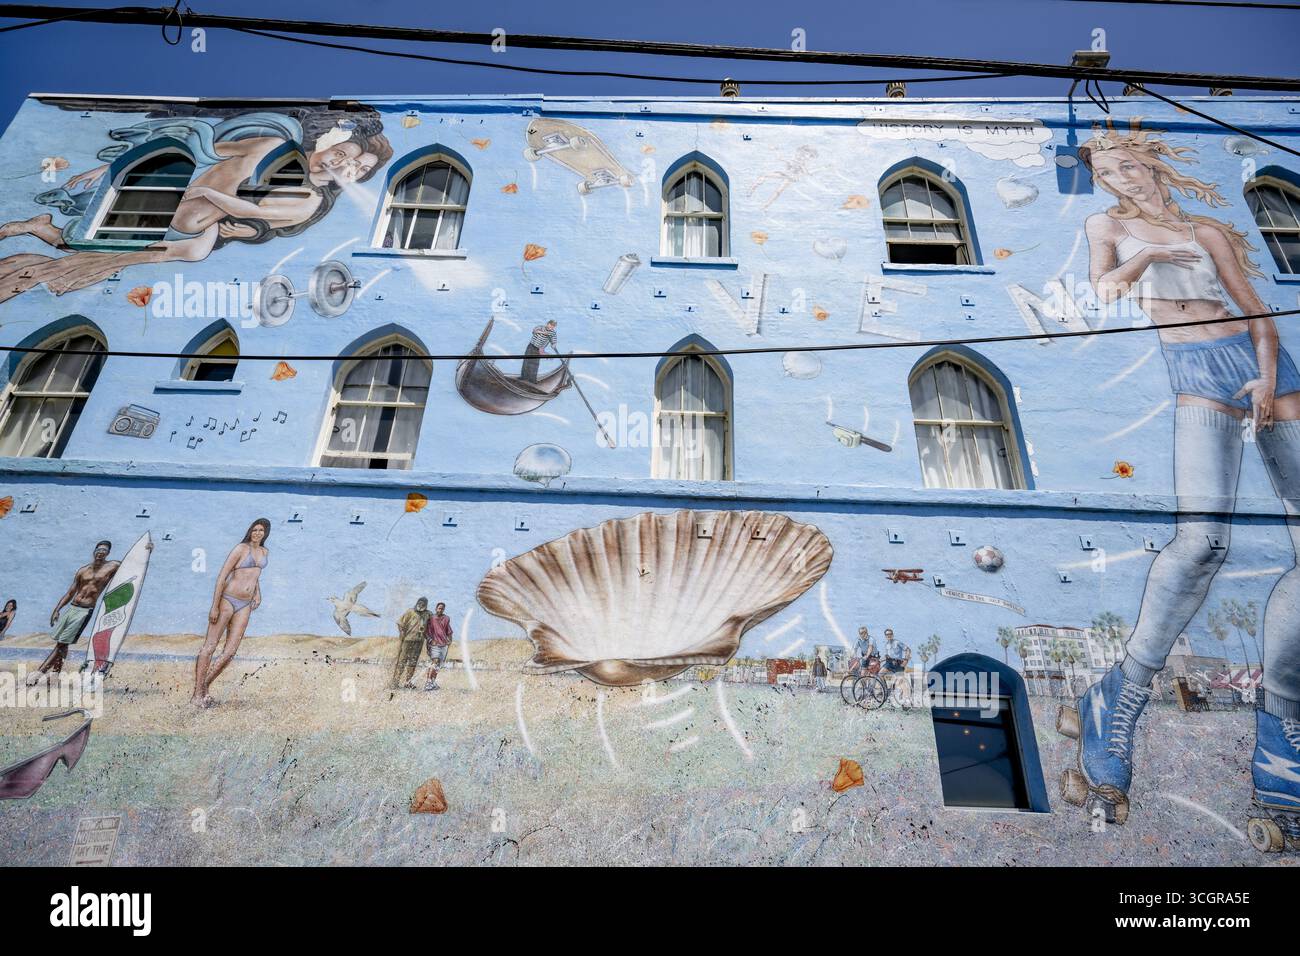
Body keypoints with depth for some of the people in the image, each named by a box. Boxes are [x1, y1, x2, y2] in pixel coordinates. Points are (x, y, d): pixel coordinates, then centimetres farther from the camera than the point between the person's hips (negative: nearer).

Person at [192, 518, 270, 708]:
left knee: (230, 652, 2)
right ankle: (197, 694, 4)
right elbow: (222, 576, -11)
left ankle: (205, 687, 17)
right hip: (227, 600, -6)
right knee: (209, 647, -1)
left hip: (245, 606, 6)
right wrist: (214, 606, -14)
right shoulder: (241, 548, -8)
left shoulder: (265, 552, 13)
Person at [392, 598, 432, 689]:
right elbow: (400, 622, -4)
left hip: (419, 641, 5)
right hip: (407, 639, -5)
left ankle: (406, 681, 13)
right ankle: (395, 680, 3)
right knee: (402, 660, -2)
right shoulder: (410, 612, -4)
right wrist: (402, 633, -9)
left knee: (413, 661, 6)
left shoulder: (427, 614, 9)